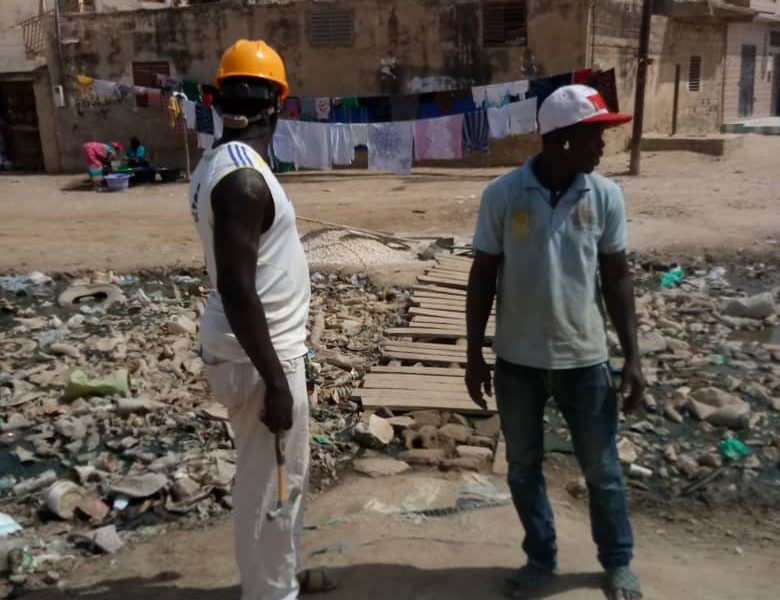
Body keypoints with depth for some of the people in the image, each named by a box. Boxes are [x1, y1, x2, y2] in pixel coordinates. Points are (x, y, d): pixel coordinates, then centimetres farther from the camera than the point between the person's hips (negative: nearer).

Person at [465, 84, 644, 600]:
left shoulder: (605, 196, -5)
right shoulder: (503, 195, -9)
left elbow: (617, 277, 1)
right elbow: (483, 277, -3)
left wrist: (633, 356, -1)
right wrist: (475, 355, -3)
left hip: (585, 359, 1)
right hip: (517, 360, 0)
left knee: (602, 468, 13)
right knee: (524, 466, 14)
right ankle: (541, 558, 37)